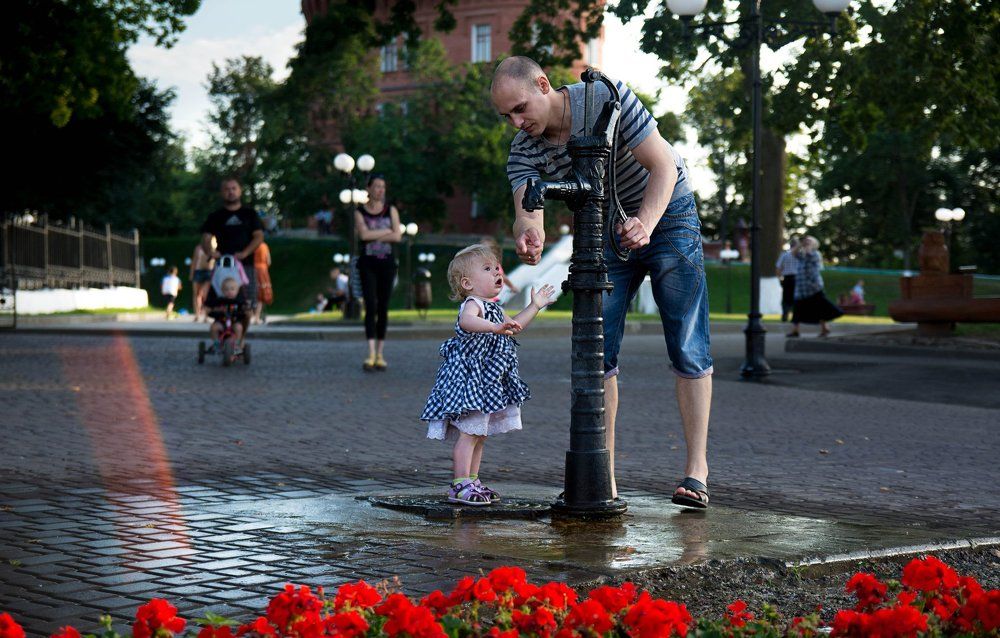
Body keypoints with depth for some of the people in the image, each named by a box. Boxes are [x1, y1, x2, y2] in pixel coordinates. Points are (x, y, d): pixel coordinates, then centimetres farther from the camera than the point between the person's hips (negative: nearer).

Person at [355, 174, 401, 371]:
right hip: (368, 263, -2)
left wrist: (374, 236, -9)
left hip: (387, 262, 2)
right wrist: (386, 232, -7)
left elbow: (397, 236, -5)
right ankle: (371, 354, -19)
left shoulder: (391, 210, 9)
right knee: (371, 306, -13)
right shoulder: (360, 212, 5)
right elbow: (364, 234, -13)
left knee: (383, 308, 3)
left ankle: (380, 354, 9)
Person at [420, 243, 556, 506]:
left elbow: (512, 327, 36)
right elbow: (467, 321, -40)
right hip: (469, 377, -10)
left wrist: (534, 307, 34)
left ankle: (472, 481, 20)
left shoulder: (492, 308, 17)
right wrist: (495, 326, -54)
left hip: (487, 382, 10)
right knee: (470, 432, -11)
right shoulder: (472, 304, -15)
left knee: (480, 434, 13)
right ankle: (460, 485, -10)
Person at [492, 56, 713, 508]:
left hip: (667, 212, -4)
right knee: (597, 352, -5)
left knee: (687, 348, -9)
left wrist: (644, 225, -44)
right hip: (606, 230, 4)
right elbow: (527, 209, -28)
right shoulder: (523, 151, -14)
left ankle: (696, 469, -4)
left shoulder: (607, 98, -26)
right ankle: (604, 477, -2)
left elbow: (663, 167, -26)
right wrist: (529, 235, -54)